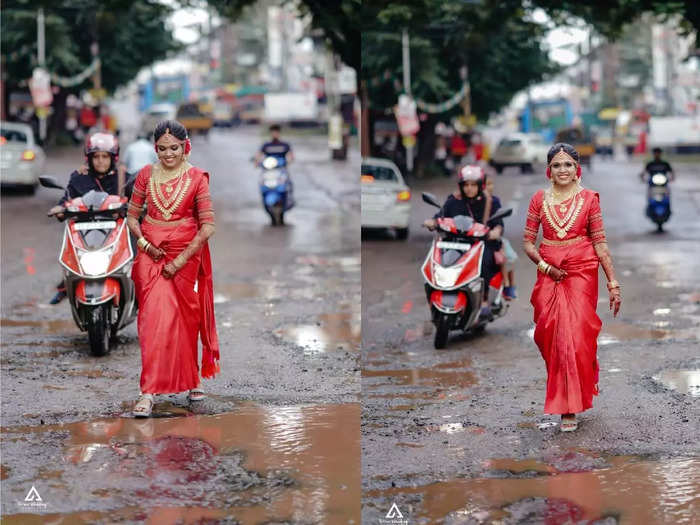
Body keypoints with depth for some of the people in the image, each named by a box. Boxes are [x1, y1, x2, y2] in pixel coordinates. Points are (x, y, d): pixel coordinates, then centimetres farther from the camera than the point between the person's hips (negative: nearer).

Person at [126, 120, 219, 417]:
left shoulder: (196, 178, -4)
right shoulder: (146, 175, 3)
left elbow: (207, 227, -8)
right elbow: (132, 216, 9)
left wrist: (180, 260, -12)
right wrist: (145, 244, -9)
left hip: (186, 255, -1)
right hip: (152, 255, 1)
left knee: (186, 319, 8)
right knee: (155, 318, -8)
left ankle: (190, 380, 28)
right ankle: (148, 393, -7)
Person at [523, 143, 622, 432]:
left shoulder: (589, 199, 1)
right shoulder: (540, 199, 5)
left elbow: (600, 243, 1)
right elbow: (528, 241, 7)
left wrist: (613, 283, -2)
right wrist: (544, 265, -9)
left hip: (582, 272, -2)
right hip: (549, 275, 2)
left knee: (576, 336, -9)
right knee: (549, 337, -1)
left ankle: (570, 408, -2)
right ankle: (567, 396, 22)